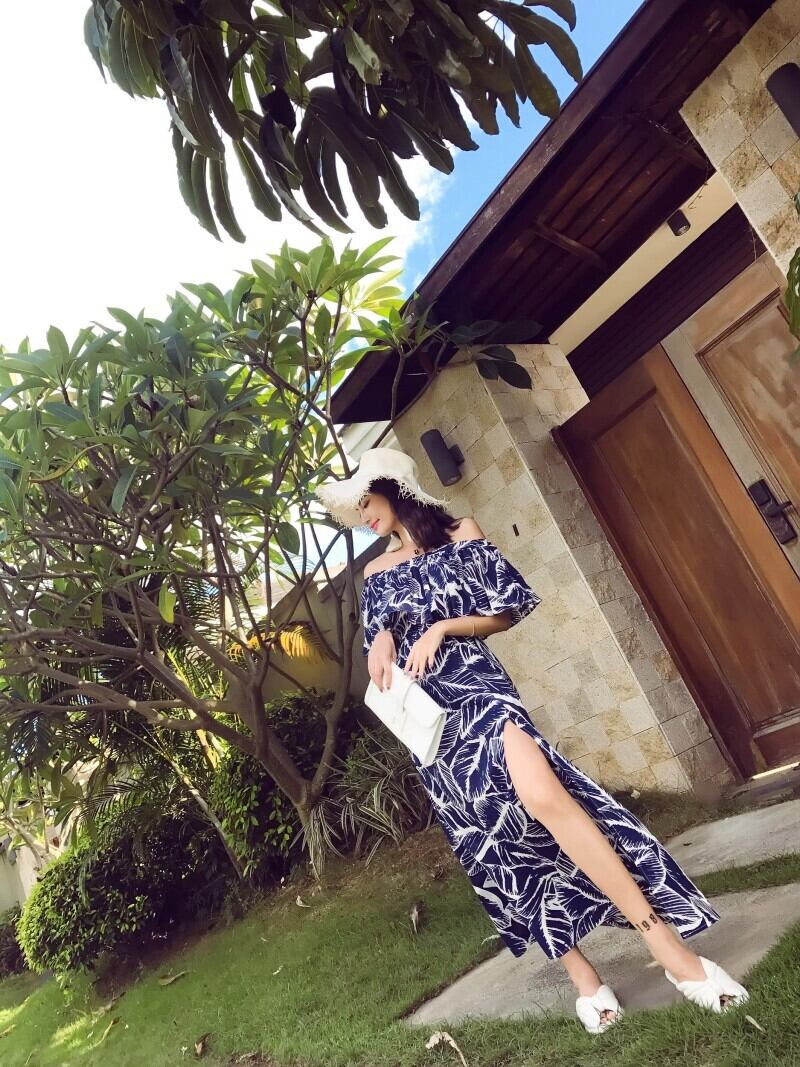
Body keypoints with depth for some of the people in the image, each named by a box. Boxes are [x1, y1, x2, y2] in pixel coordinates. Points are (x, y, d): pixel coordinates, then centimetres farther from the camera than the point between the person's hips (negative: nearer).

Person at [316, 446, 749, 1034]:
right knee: (489, 839, 1)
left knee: (543, 794, -27)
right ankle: (581, 971, 13)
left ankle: (669, 944, -18)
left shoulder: (462, 534, 6)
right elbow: (378, 641, 19)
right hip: (421, 709, 4)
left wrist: (441, 627, -10)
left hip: (475, 686, -4)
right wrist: (381, 639, -5)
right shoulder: (375, 572, 16)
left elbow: (506, 611, 4)